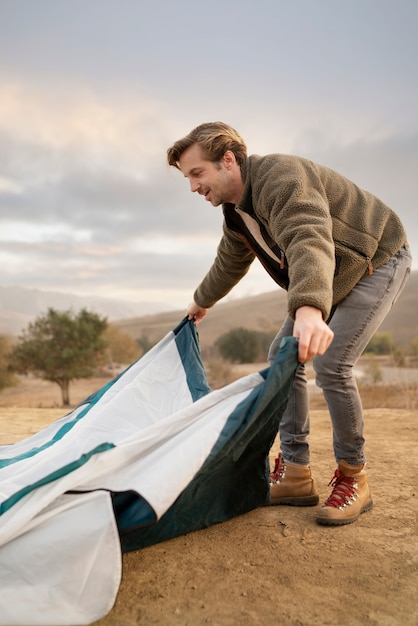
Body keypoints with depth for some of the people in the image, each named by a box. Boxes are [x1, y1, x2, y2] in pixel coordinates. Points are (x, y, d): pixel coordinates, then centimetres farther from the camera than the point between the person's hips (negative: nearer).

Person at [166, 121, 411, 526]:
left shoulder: (279, 176, -28)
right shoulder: (236, 211, 2)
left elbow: (309, 240, -47)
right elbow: (229, 264, 20)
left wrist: (309, 307, -64)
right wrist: (201, 301, 33)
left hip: (377, 261, -9)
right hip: (334, 277, 9)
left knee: (330, 364, -22)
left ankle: (353, 479, -1)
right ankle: (295, 476, 6)